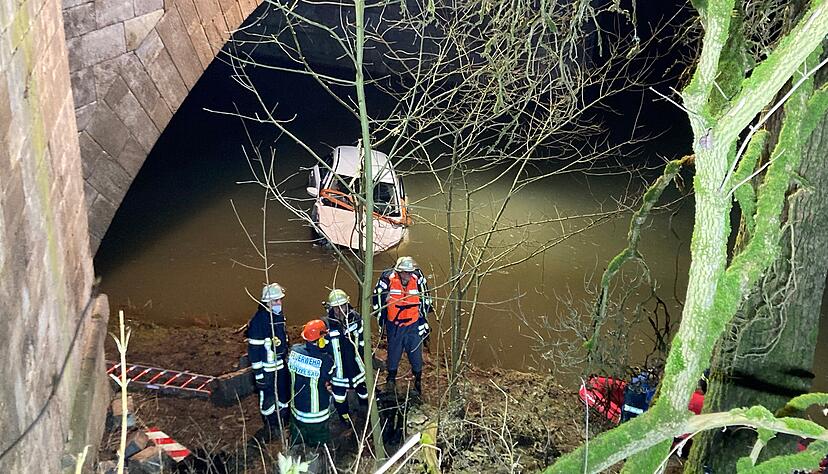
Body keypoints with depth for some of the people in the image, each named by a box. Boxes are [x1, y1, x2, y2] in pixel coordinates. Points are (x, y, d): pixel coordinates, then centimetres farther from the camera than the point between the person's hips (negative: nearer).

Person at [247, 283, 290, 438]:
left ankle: (283, 422, 40)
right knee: (268, 398, 7)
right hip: (267, 368, -7)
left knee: (284, 394, 20)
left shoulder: (280, 316, 3)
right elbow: (254, 349, -19)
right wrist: (258, 374, -18)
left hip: (281, 365, 7)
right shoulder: (258, 320, -22)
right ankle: (270, 427, 26)